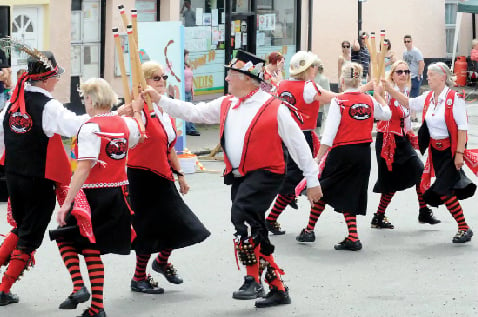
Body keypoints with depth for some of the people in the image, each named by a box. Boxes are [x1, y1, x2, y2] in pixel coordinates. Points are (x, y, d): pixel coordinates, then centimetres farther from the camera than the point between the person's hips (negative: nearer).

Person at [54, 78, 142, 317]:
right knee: (92, 249, 14)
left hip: (93, 195, -6)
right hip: (118, 195, 6)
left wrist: (67, 203, -21)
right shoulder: (126, 123, 5)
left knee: (66, 238, 14)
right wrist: (137, 111, 44)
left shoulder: (90, 128, -15)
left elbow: (84, 169, -22)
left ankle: (79, 287, -4)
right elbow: (136, 138, 30)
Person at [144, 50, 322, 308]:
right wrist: (159, 100, 6)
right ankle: (278, 289, 23)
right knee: (255, 237, 10)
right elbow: (193, 112, 14)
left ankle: (253, 280, -22)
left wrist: (312, 181, -3)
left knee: (242, 213, -29)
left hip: (265, 175, -7)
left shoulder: (274, 108, -9)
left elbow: (298, 145, -5)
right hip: (238, 177, 8)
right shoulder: (226, 105, 11)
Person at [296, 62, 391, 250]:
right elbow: (387, 114, 24)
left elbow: (330, 132, -15)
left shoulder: (339, 101, -10)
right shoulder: (369, 101, 4)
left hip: (342, 151, -4)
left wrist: (319, 157, -13)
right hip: (363, 153, 4)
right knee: (349, 194, 12)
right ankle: (353, 238, 3)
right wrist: (378, 94, 38)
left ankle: (309, 230, 20)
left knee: (323, 191, 12)